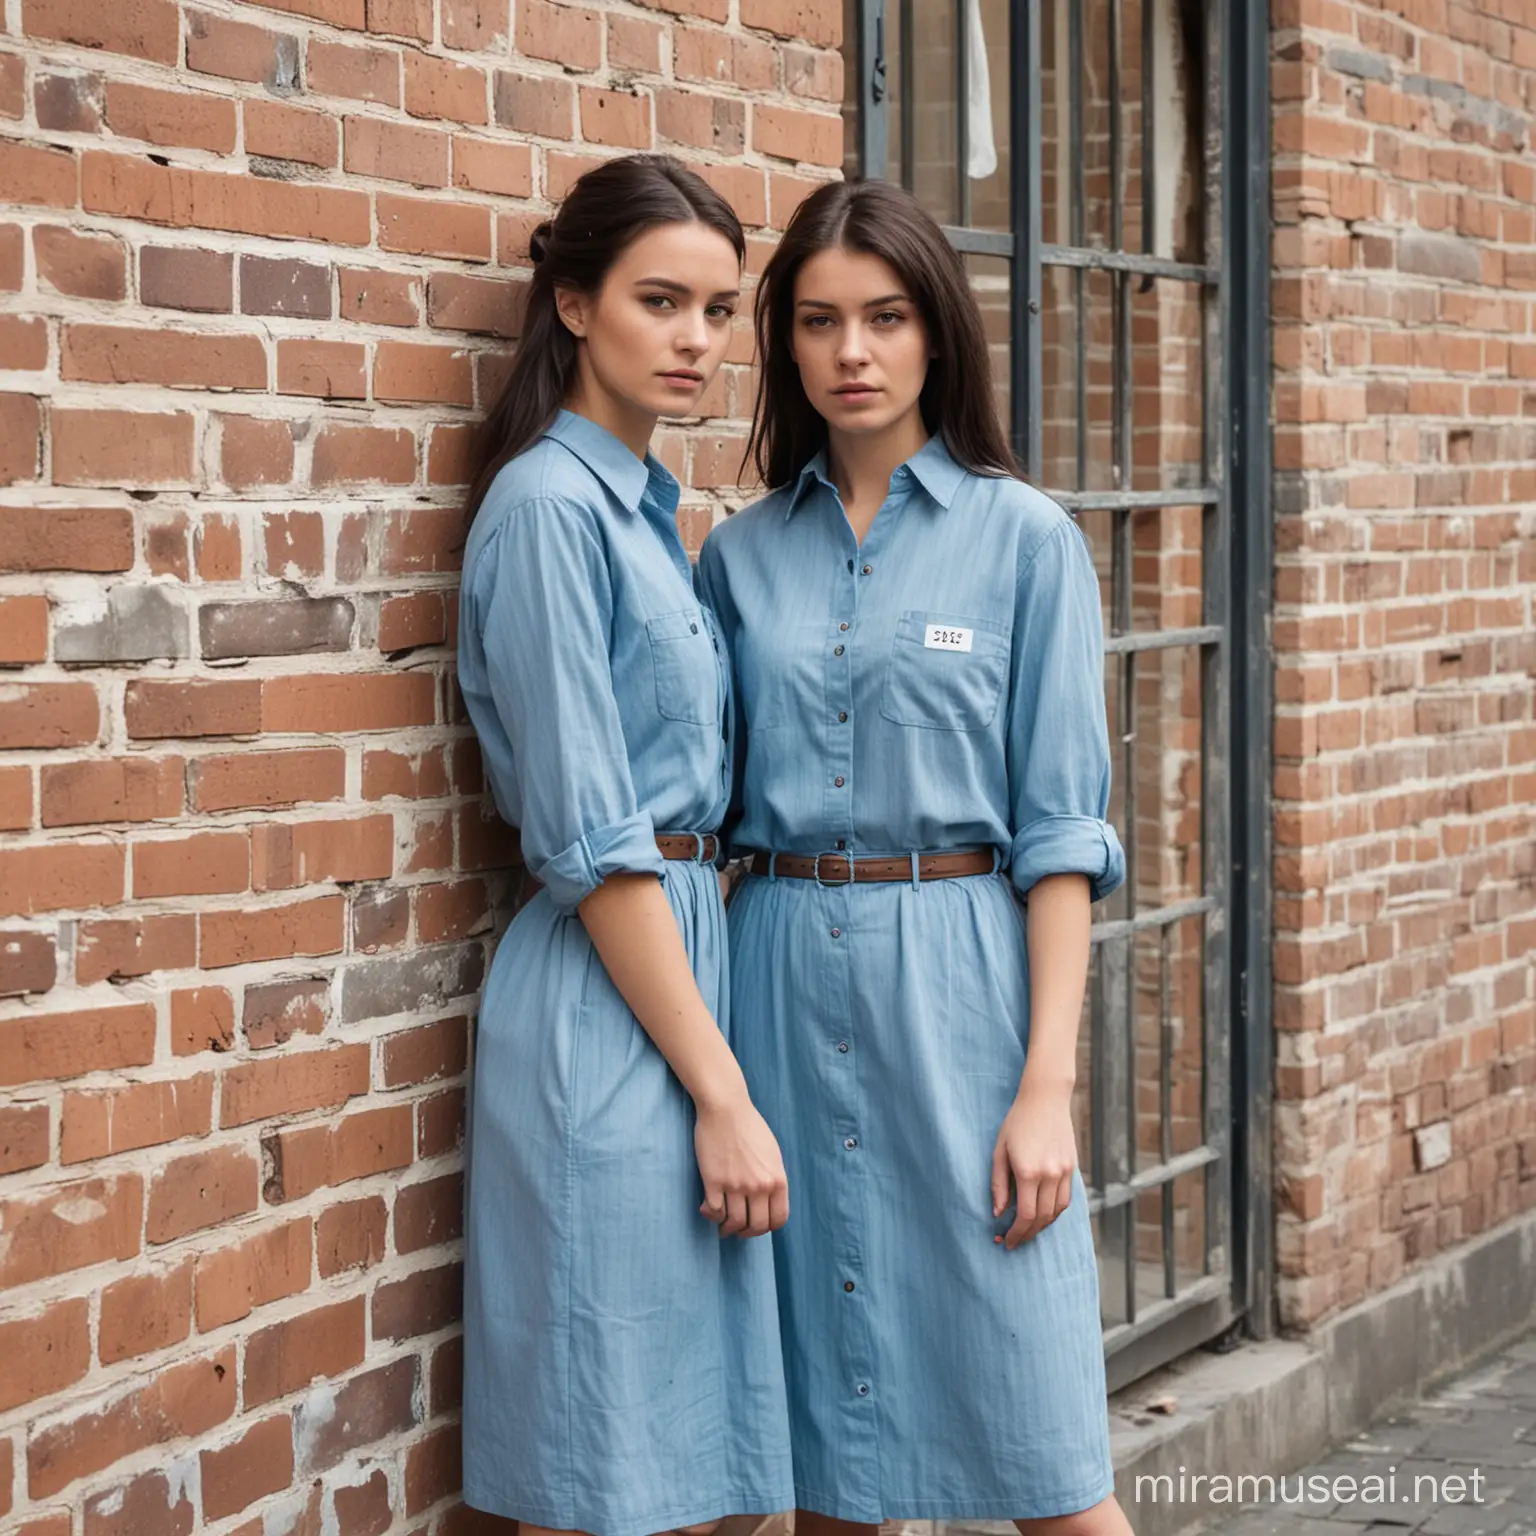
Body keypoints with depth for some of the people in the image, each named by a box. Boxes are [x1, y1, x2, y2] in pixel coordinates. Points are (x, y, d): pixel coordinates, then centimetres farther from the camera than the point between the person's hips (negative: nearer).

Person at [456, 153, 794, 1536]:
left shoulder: (646, 503, 14)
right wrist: (721, 1091, -16)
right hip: (605, 1015, -9)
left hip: (684, 949, 9)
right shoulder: (548, 506, -13)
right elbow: (592, 845, -17)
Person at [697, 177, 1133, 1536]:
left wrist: (1048, 1083, -11)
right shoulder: (743, 554, 9)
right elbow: (712, 802, 12)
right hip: (783, 973, 3)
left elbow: (1059, 826, -3)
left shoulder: (1024, 540, -1)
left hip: (957, 978, -3)